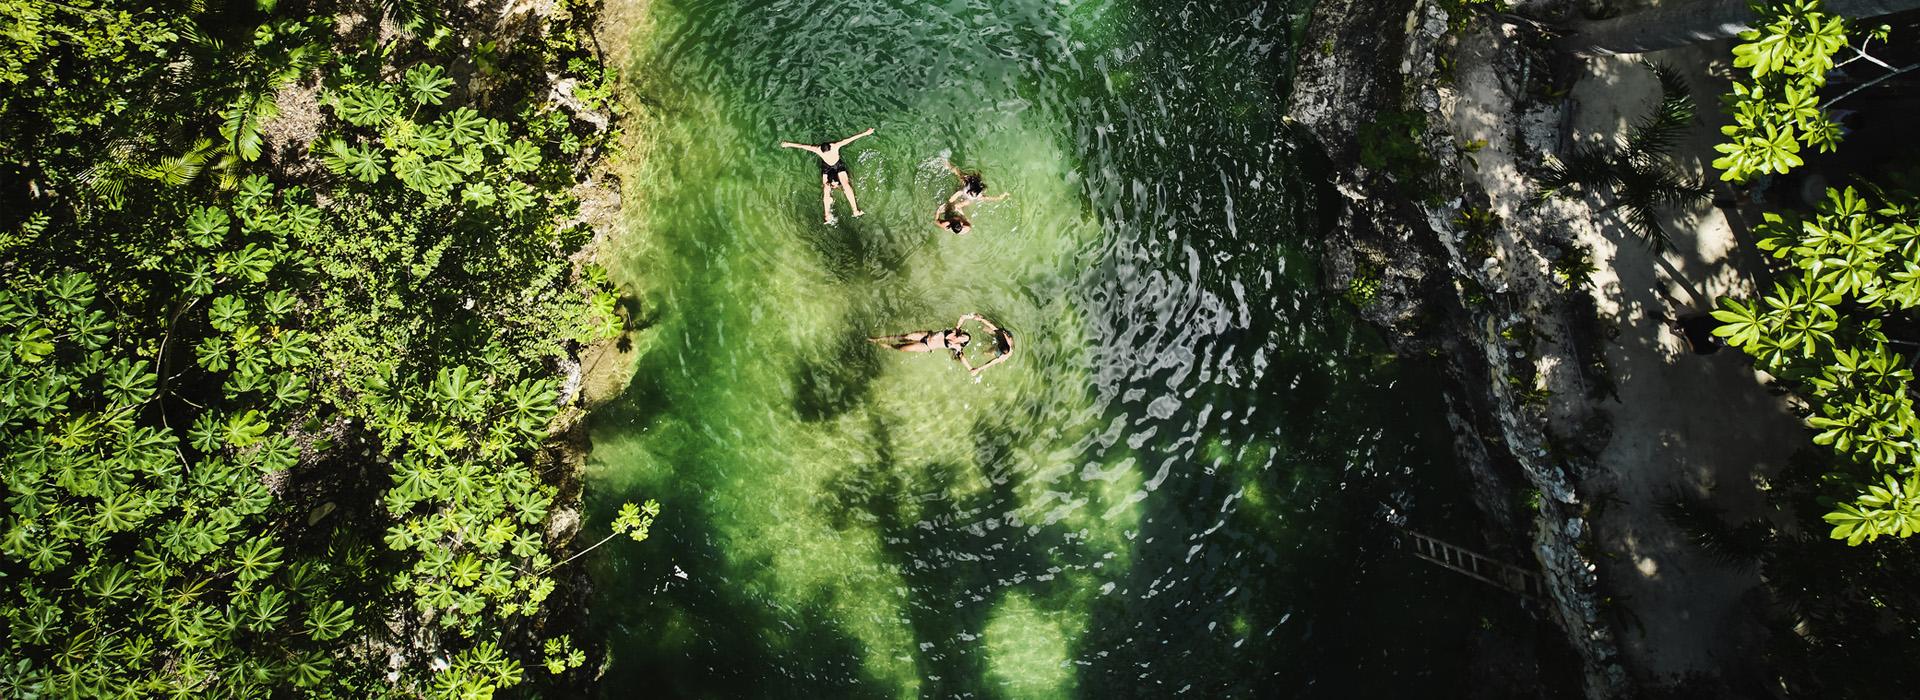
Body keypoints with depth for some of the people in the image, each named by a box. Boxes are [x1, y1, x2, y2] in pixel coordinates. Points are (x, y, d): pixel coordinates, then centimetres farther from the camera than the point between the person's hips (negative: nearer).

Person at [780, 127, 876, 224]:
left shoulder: (835, 146, -30)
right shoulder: (817, 150, -27)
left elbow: (850, 139, -27)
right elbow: (802, 146, -16)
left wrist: (865, 133, -26)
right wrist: (789, 144, -6)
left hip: (839, 165, -1)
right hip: (826, 167, 1)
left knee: (846, 185, -16)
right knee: (826, 190, -12)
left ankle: (855, 211, -18)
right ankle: (827, 215, -14)